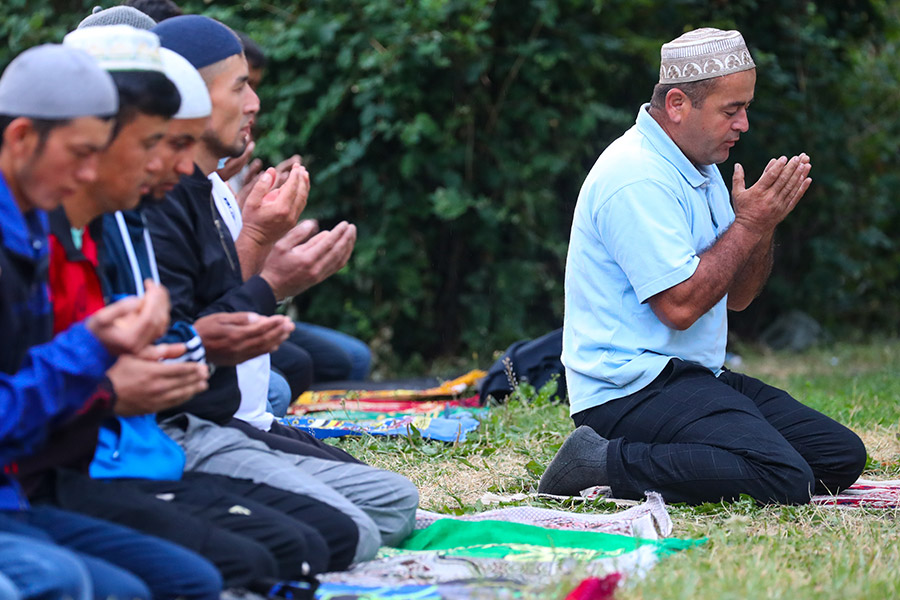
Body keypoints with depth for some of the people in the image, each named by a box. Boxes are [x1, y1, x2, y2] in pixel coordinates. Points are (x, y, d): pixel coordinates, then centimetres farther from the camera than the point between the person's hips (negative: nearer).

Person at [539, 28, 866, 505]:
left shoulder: (701, 169, 16)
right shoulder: (637, 178, -16)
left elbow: (737, 297, 17)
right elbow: (680, 306, -22)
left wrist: (764, 223, -1)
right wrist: (748, 226, -13)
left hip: (693, 376, 11)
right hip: (633, 389, -10)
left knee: (842, 456, 3)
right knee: (784, 480, -27)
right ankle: (606, 462, -17)